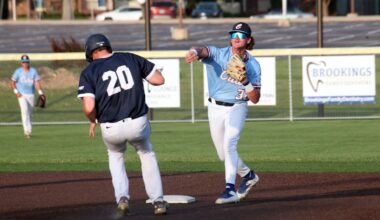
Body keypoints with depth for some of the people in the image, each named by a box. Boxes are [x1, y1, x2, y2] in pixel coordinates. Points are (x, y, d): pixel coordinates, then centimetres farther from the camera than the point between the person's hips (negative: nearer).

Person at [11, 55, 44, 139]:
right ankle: (26, 130, -31)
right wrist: (16, 91, -12)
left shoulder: (33, 71, 4)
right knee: (24, 109, -25)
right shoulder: (18, 71, 0)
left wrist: (40, 93, -17)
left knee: (29, 113, 8)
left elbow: (37, 82, -4)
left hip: (31, 95, 3)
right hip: (21, 95, -3)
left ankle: (28, 131, 22)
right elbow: (13, 82, 4)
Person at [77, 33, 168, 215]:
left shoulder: (89, 72, -1)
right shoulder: (131, 59, 6)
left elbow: (89, 107, -12)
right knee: (147, 154, 29)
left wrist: (92, 121, 9)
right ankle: (158, 200, 20)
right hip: (138, 123, 1)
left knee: (115, 156, 31)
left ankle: (122, 197, 12)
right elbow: (159, 79, 7)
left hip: (110, 129, -1)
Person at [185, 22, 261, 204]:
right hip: (215, 109, 2)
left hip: (237, 109, -2)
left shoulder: (253, 65, -6)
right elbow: (204, 51, -35)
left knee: (229, 144, -25)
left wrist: (246, 82, -24)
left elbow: (255, 99, -6)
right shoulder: (219, 54, -9)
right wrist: (195, 52, -59)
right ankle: (247, 175, 38)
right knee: (223, 154, 13)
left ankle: (230, 190, -29)